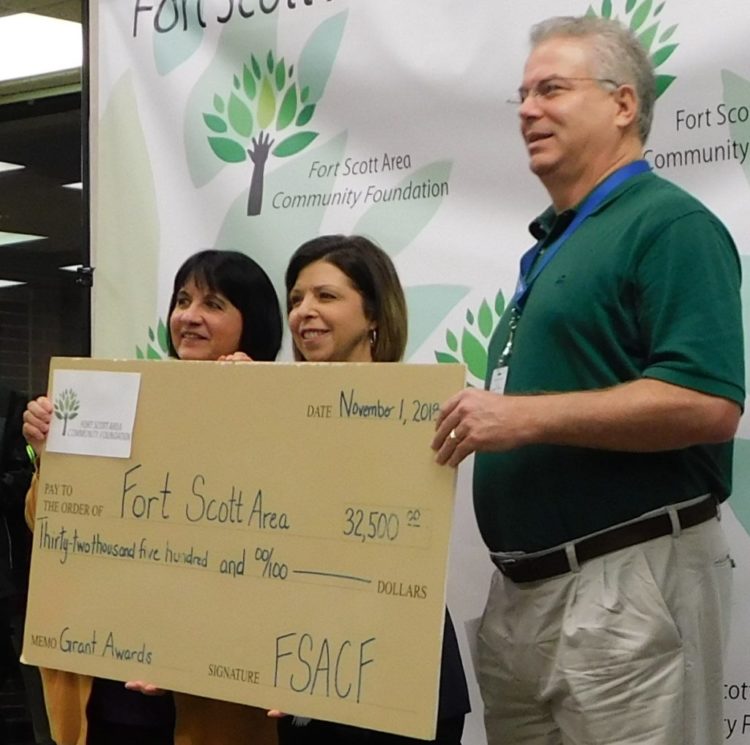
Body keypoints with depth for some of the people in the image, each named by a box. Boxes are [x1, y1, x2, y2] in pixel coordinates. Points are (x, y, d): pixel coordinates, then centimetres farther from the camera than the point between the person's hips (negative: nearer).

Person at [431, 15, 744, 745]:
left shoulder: (668, 225, -10)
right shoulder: (555, 244, 18)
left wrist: (527, 416, -23)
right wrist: (477, 419, 9)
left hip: (625, 583, -9)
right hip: (520, 587, 9)